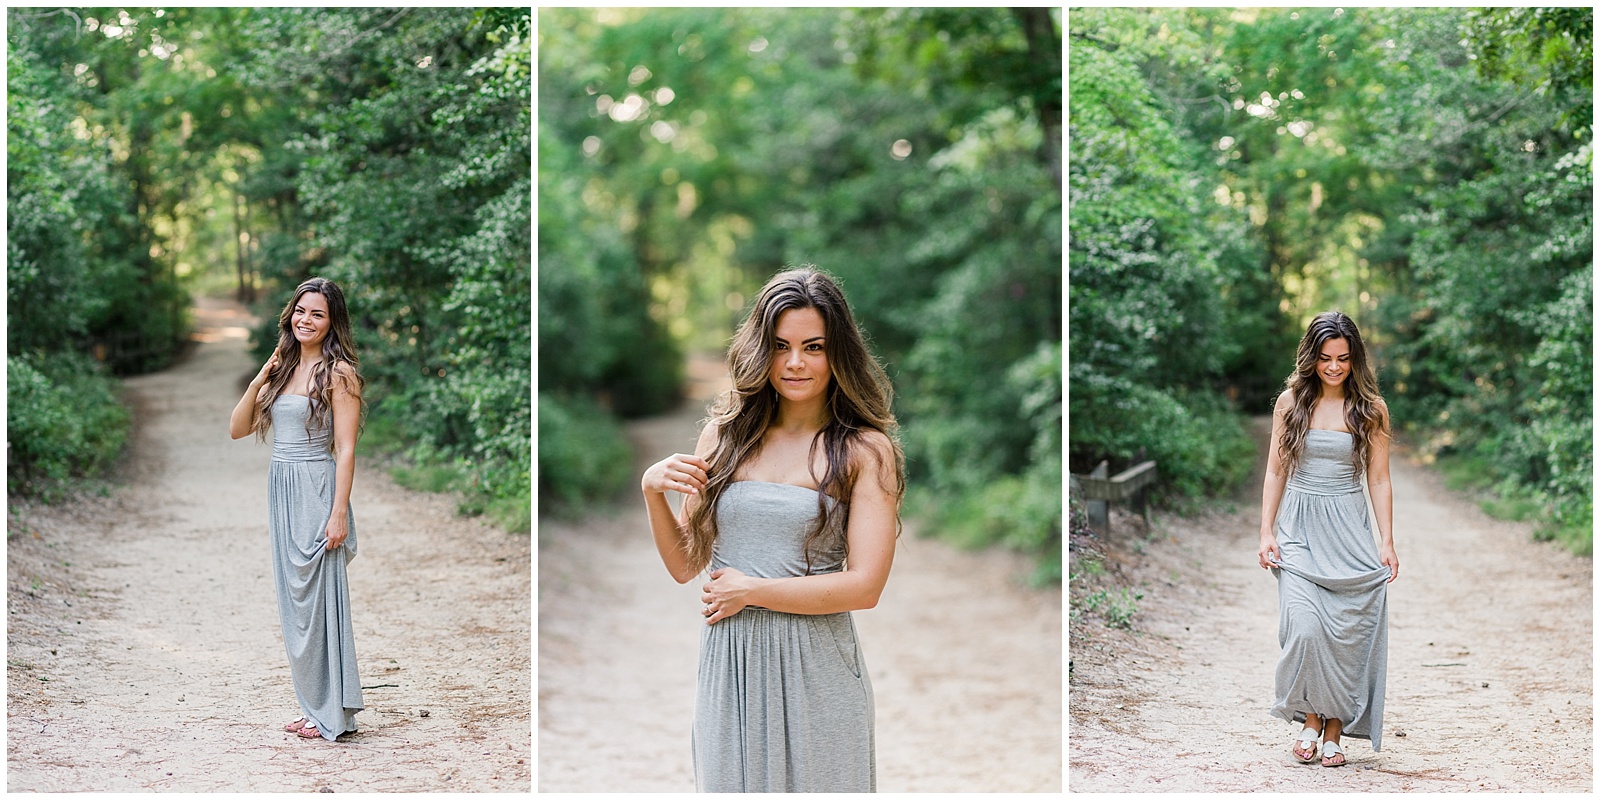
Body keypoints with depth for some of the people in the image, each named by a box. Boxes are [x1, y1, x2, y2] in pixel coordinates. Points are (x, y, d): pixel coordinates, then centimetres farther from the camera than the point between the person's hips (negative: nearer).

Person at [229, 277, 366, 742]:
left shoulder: (338, 372, -8)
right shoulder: (282, 369, 13)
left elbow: (345, 449, -13)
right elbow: (238, 429, 11)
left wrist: (339, 514, -18)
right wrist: (260, 378, -2)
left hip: (316, 493, -7)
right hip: (281, 493, 7)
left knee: (317, 600, -3)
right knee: (294, 603, 10)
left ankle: (333, 714, 6)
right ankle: (314, 706, 19)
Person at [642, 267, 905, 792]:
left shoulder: (866, 450, -4)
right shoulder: (724, 434, 6)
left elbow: (865, 586, -11)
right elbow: (685, 566, 9)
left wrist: (751, 591, -10)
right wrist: (651, 491, -7)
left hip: (814, 667, -3)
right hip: (728, 664, 3)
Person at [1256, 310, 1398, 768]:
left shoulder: (1370, 409, 1)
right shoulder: (1291, 401, 4)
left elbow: (1379, 480, 3)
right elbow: (1275, 472, 7)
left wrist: (1387, 542, -3)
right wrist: (1267, 533, 0)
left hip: (1347, 531, 0)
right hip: (1298, 528, 0)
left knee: (1344, 632, -1)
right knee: (1304, 627, -14)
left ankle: (1335, 730, 11)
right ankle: (1310, 719, 5)